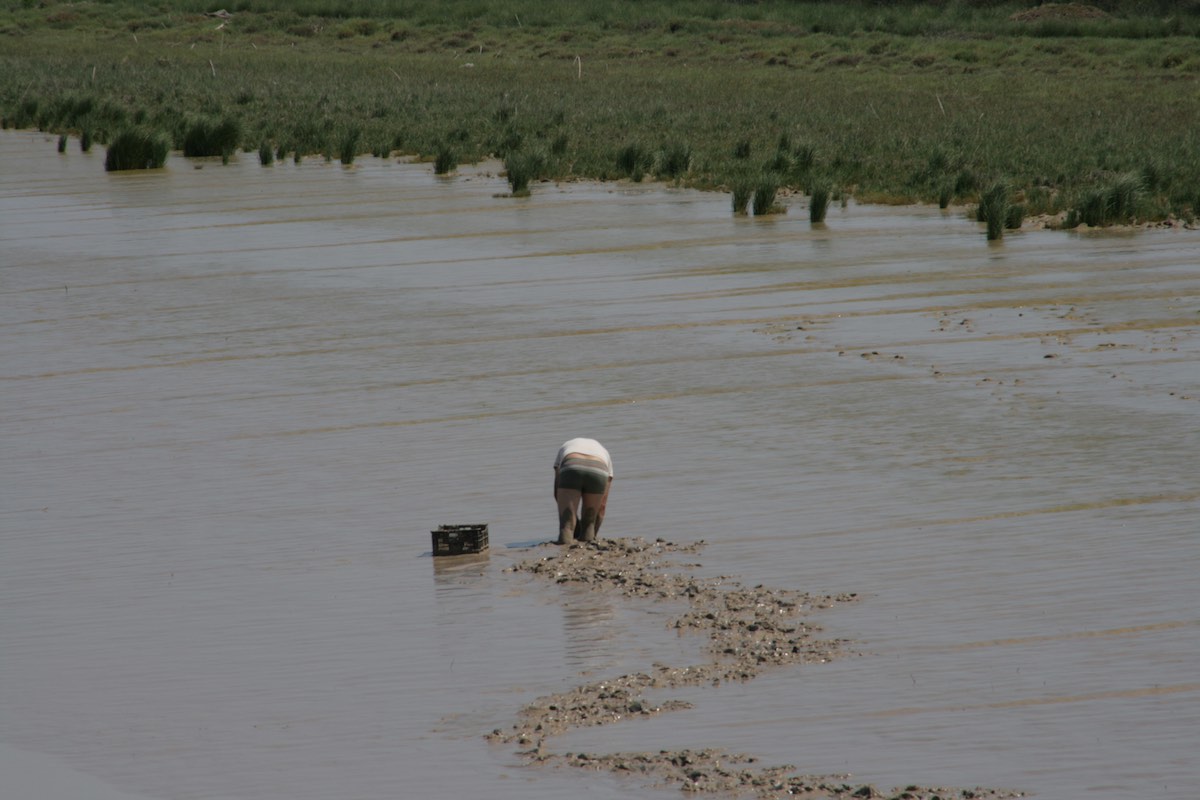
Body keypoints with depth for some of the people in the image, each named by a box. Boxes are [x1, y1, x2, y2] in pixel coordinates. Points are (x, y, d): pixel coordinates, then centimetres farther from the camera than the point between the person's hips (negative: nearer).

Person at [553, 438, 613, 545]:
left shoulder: (564, 448, 44)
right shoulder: (604, 454, 44)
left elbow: (557, 492, 35)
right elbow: (602, 505, 40)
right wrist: (593, 536, 45)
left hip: (571, 472, -1)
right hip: (597, 474, 2)